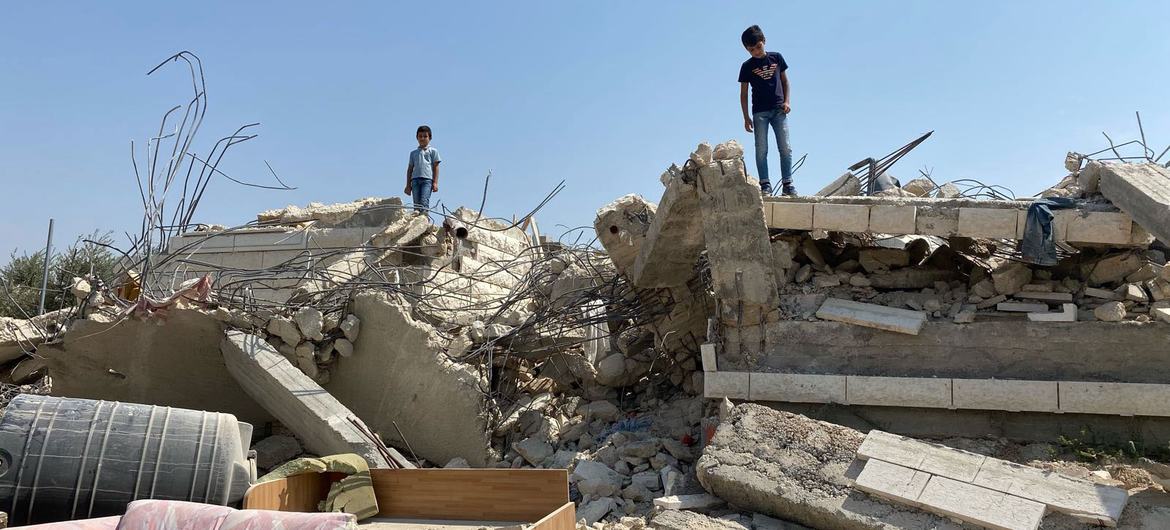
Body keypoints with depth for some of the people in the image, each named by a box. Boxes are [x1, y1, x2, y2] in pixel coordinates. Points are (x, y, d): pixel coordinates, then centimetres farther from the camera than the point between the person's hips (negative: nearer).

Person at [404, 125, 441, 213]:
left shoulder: (433, 151, 11)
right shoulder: (413, 153, 22)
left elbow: (436, 167, 6)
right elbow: (410, 169, 21)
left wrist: (435, 182, -3)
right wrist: (408, 185, 15)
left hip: (427, 179, -4)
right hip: (415, 179, 4)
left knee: (424, 202, -16)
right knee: (416, 203, -3)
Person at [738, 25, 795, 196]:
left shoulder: (777, 58, 7)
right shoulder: (747, 66, 3)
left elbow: (785, 80, 15)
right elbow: (743, 93, 5)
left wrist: (786, 101, 1)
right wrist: (746, 117, 0)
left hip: (779, 110, 1)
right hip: (759, 112, -1)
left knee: (785, 148, -4)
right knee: (761, 150, -4)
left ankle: (787, 183, -1)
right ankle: (765, 184, -1)